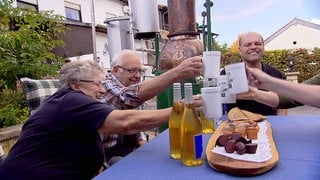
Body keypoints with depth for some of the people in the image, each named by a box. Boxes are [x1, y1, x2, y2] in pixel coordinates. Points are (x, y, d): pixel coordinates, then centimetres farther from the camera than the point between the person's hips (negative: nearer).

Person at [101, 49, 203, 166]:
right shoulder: (108, 88, -19)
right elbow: (133, 95, -41)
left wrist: (142, 142, -4)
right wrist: (176, 74, -50)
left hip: (133, 149, 8)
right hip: (112, 155, -7)